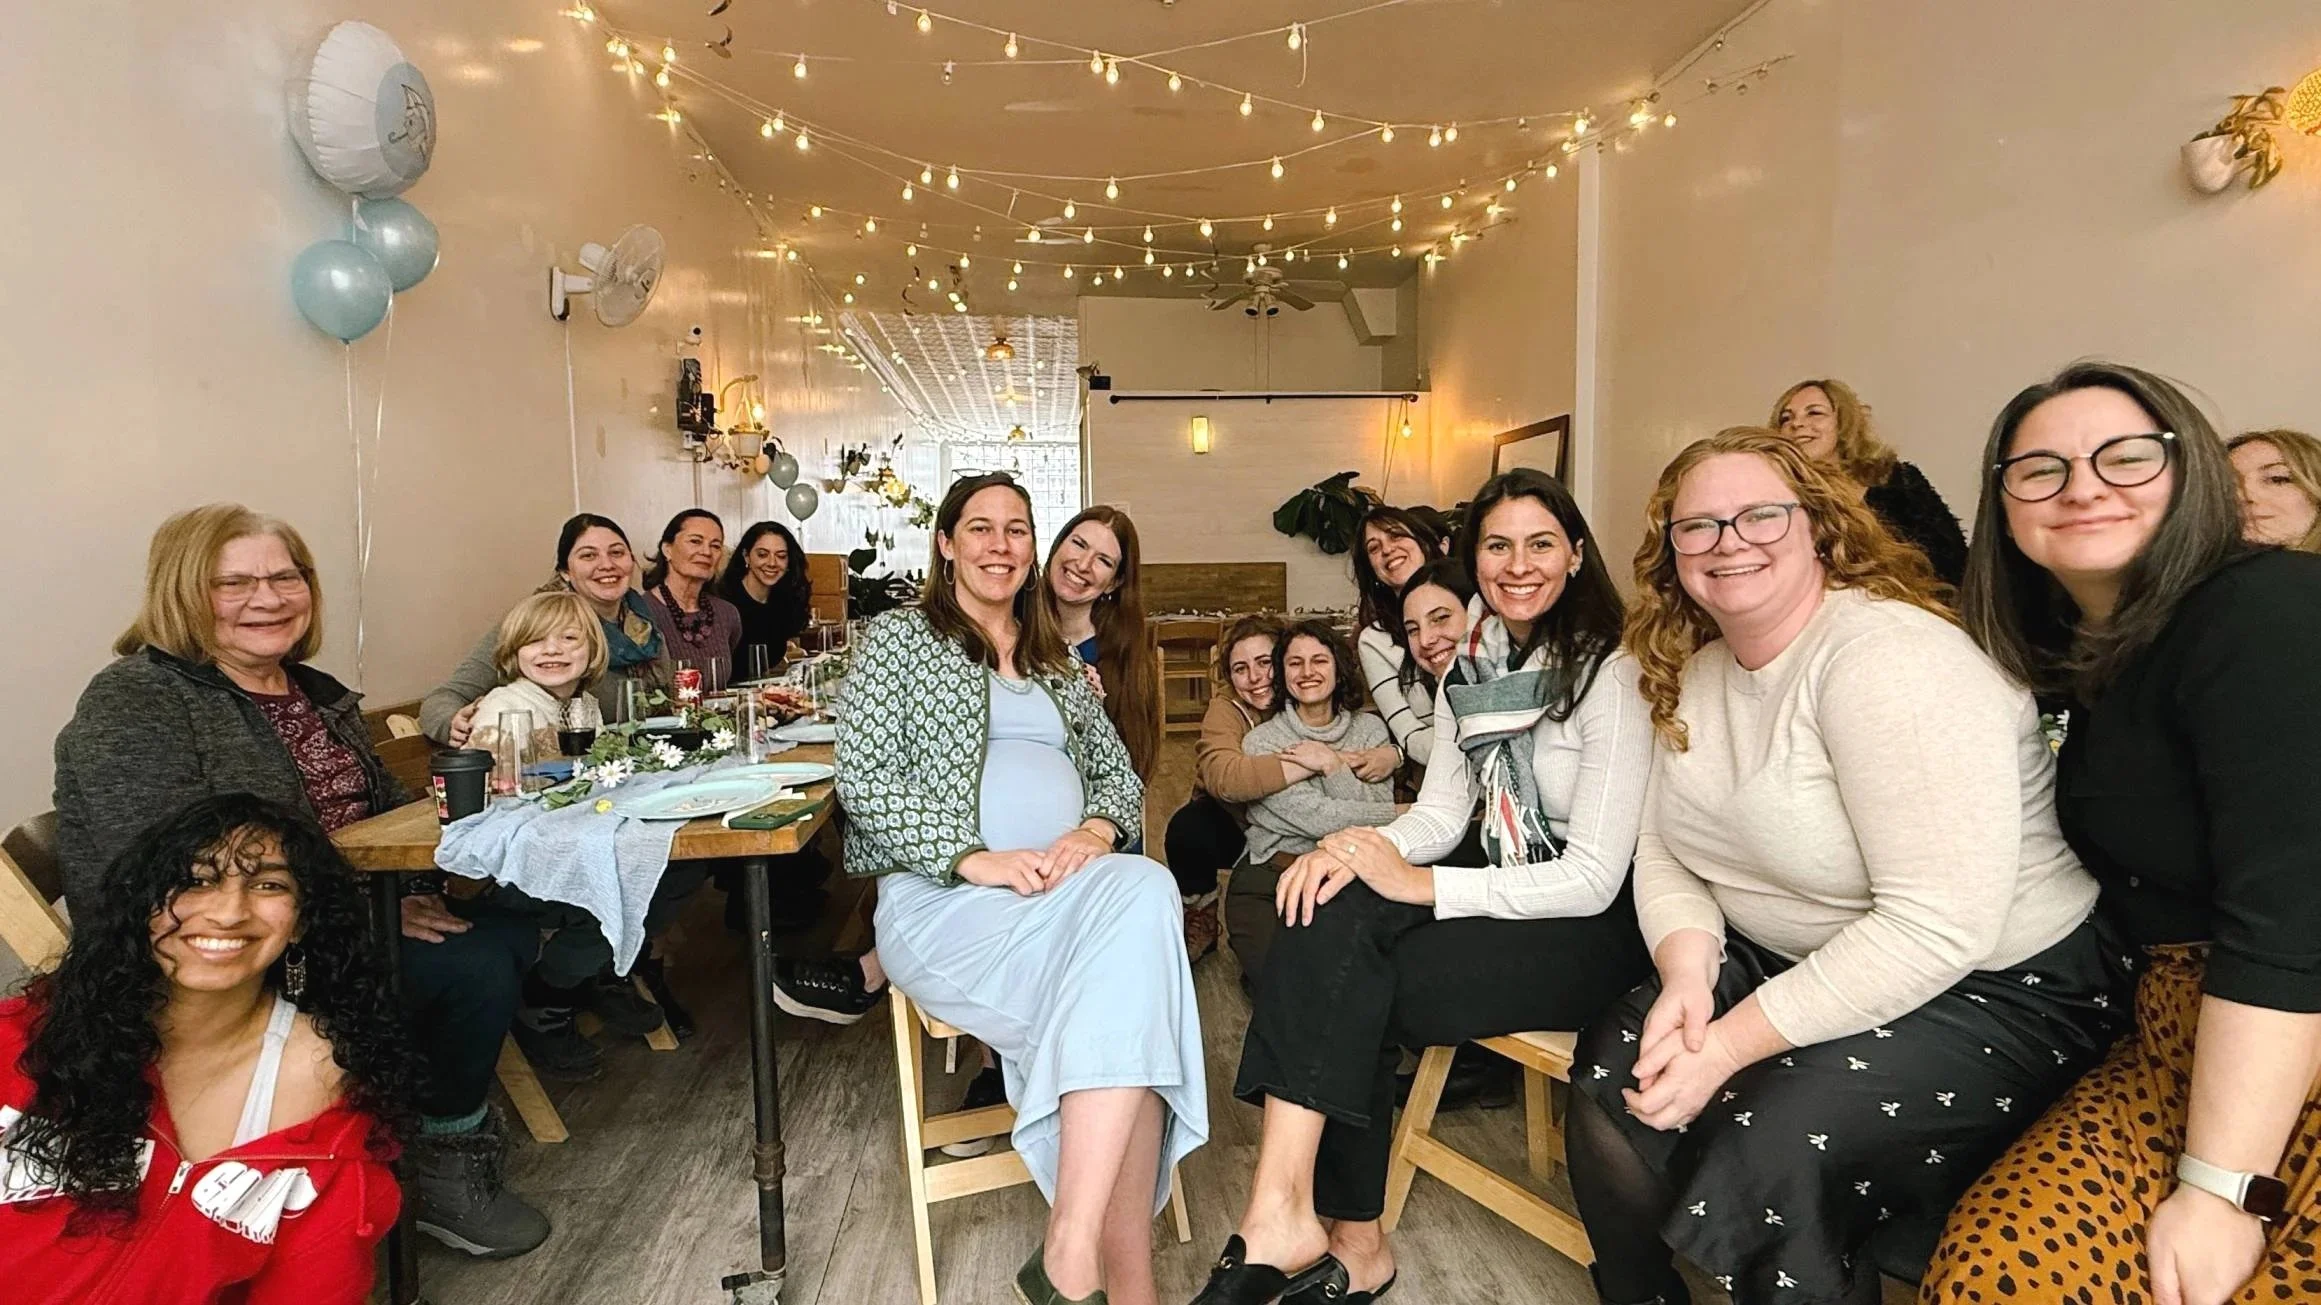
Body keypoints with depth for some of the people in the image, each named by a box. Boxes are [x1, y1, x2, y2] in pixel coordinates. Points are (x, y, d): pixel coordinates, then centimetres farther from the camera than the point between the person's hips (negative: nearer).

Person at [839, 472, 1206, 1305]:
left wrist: (1096, 830, -5)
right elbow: (863, 778, -4)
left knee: (1142, 892, -33)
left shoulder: (1057, 664, 24)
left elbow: (1119, 774, 20)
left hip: (1072, 890, 5)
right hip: (944, 899, -4)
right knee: (1137, 903, -34)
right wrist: (974, 859, -17)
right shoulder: (900, 637, 9)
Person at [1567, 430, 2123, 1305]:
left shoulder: (1887, 656, -23)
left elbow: (1939, 925, -29)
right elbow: (1665, 848, 4)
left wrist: (1732, 1043, -27)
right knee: (1614, 1078, -9)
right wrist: (1686, 972, -16)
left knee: (1773, 1149, -27)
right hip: (1789, 965, 7)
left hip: (1997, 989, -7)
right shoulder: (1692, 673, 3)